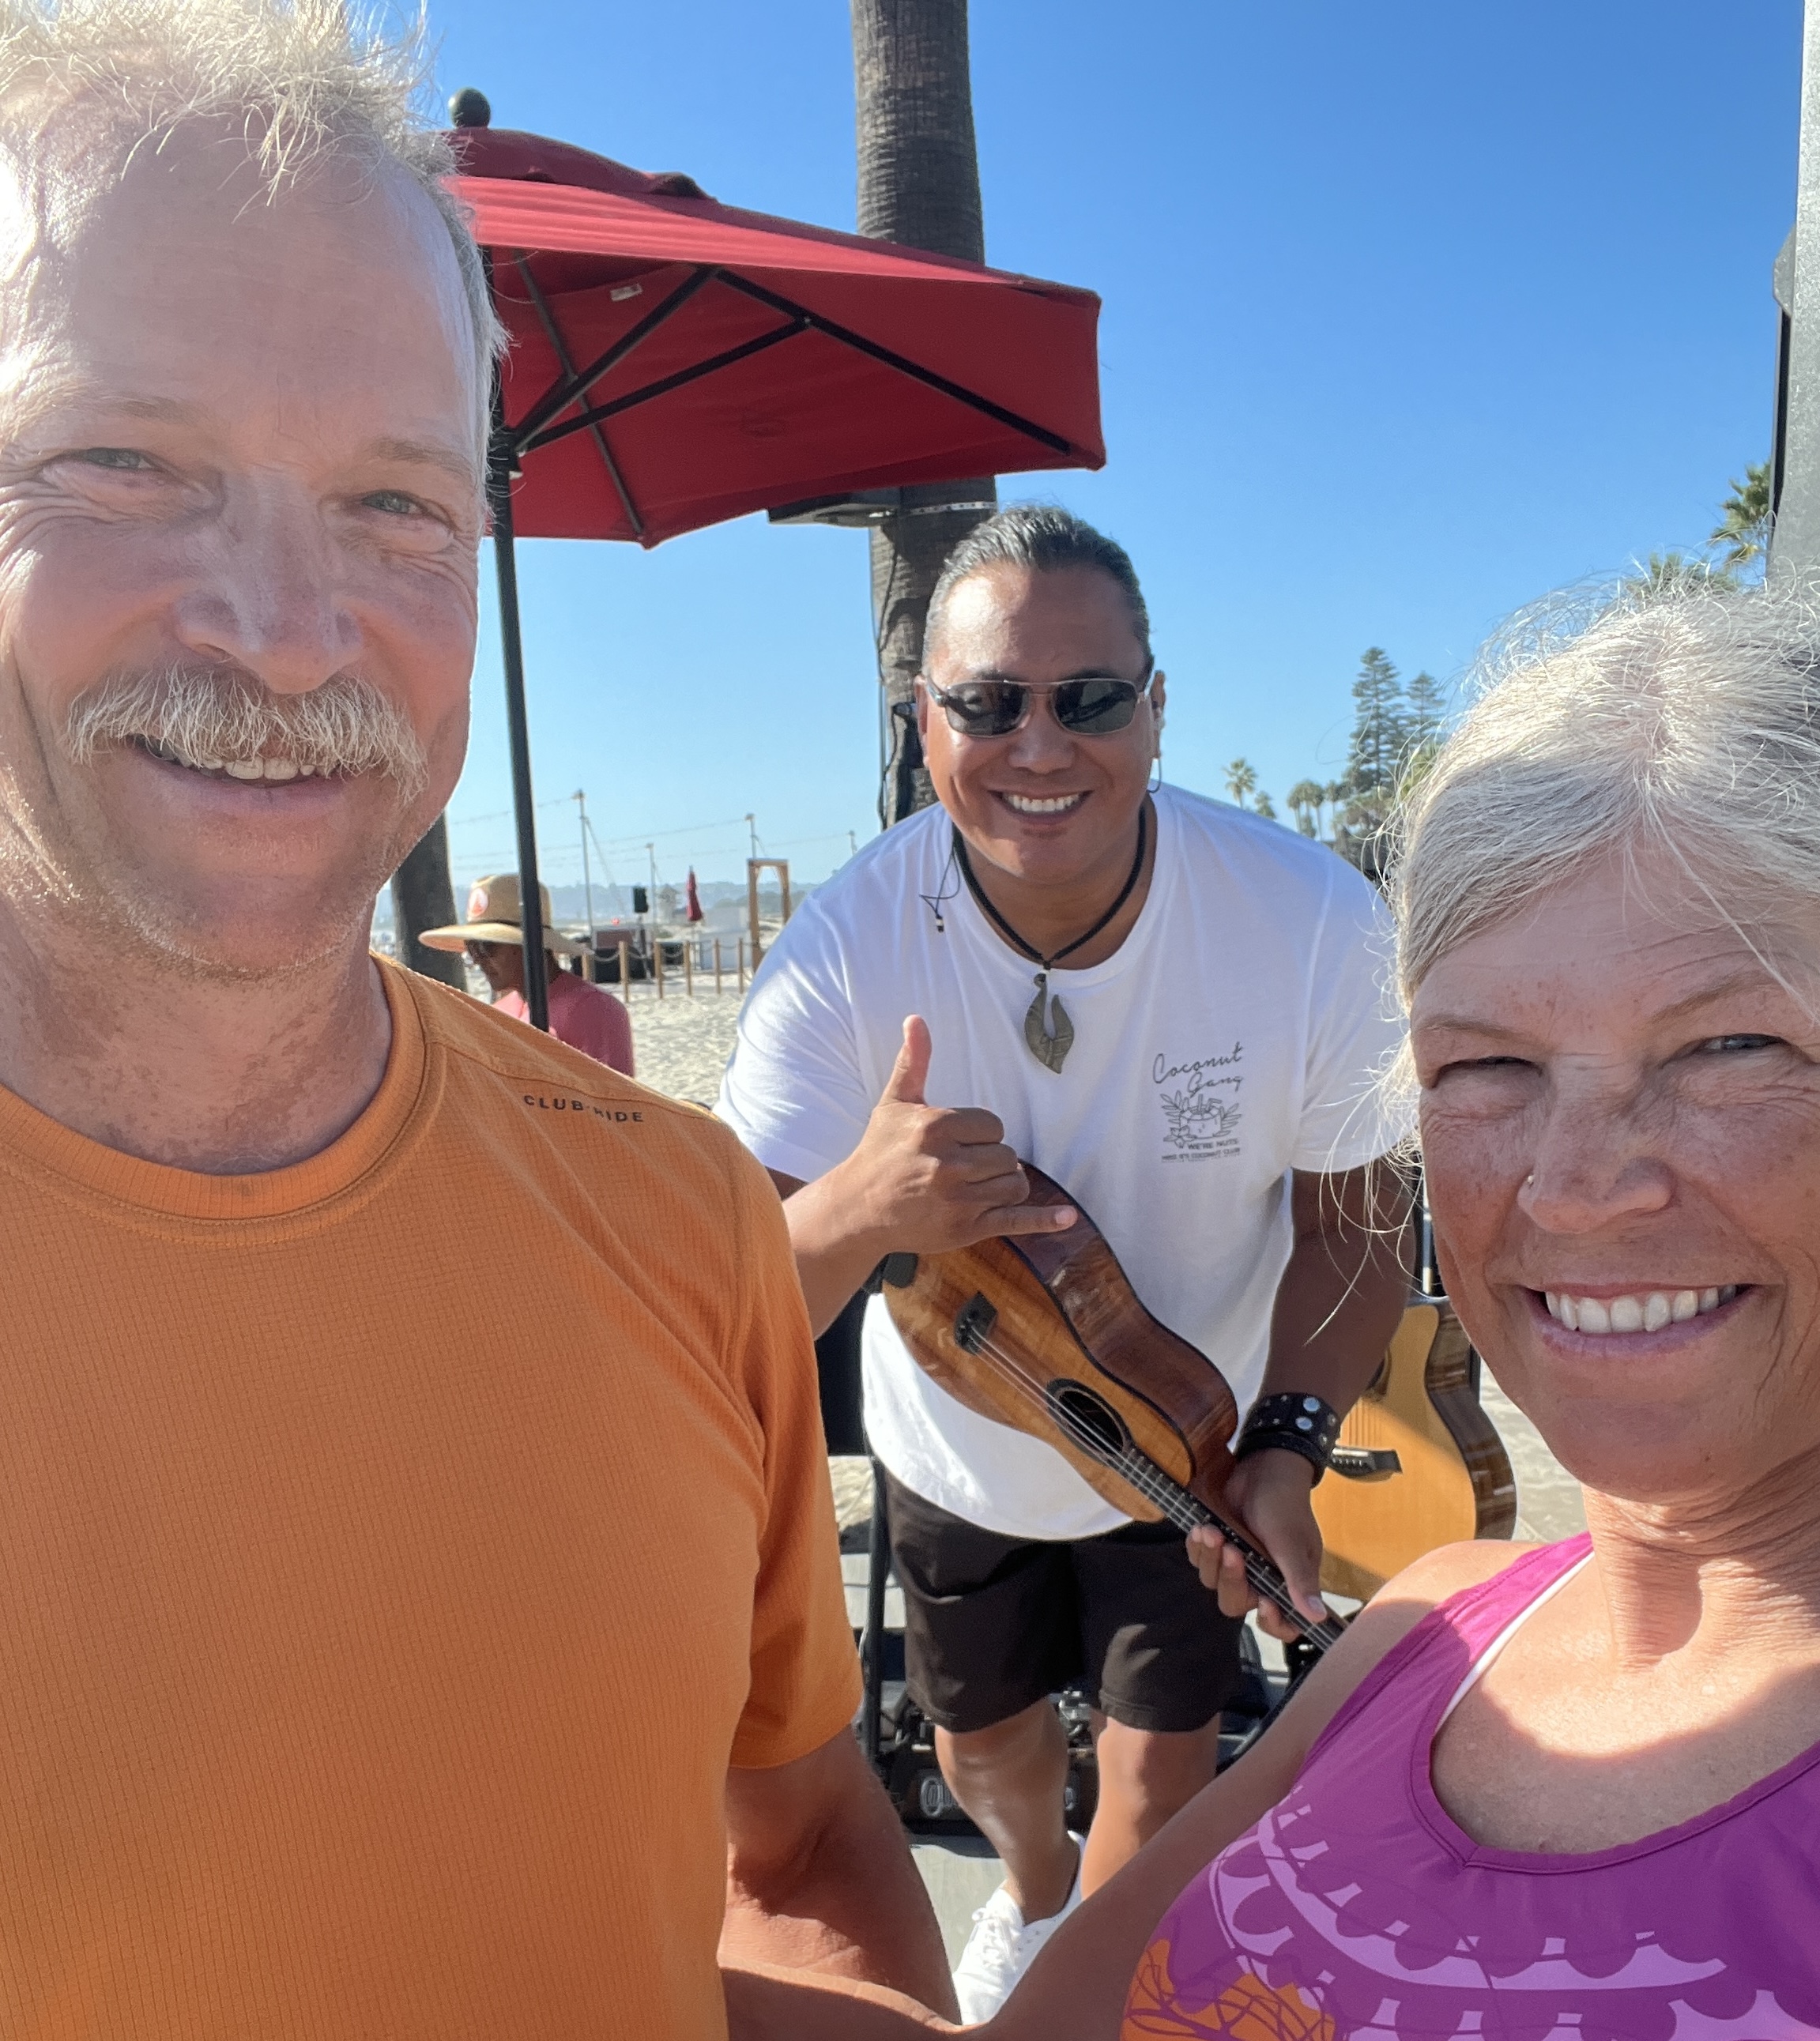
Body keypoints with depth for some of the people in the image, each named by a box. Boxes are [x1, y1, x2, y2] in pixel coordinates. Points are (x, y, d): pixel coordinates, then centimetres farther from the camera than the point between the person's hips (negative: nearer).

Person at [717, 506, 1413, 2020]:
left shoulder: (1314, 923, -26)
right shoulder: (845, 947, -28)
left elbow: (1356, 1218, -12)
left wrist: (1287, 1440, -26)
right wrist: (859, 1212, -50)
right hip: (955, 1444, 2)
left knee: (1162, 1785, 12)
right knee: (980, 1741, 25)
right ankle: (1036, 1890, 63)